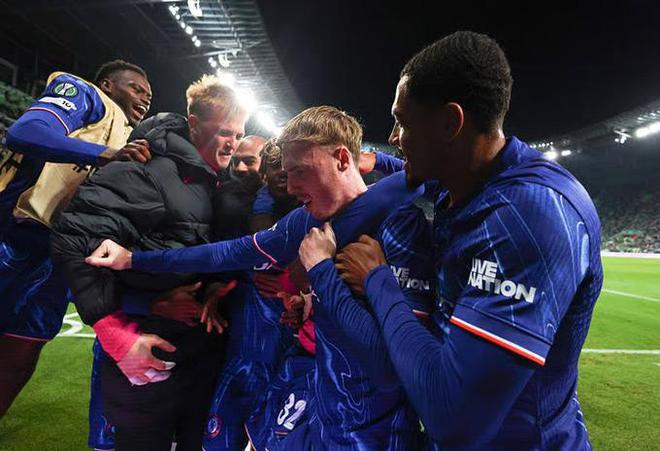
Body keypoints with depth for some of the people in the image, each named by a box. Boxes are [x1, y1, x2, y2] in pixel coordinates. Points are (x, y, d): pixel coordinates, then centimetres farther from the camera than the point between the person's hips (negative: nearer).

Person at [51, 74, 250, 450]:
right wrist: (118, 335, -21)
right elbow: (77, 239, -22)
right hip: (150, 353, -7)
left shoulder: (222, 181, 8)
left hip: (207, 346, 7)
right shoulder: (151, 167, -15)